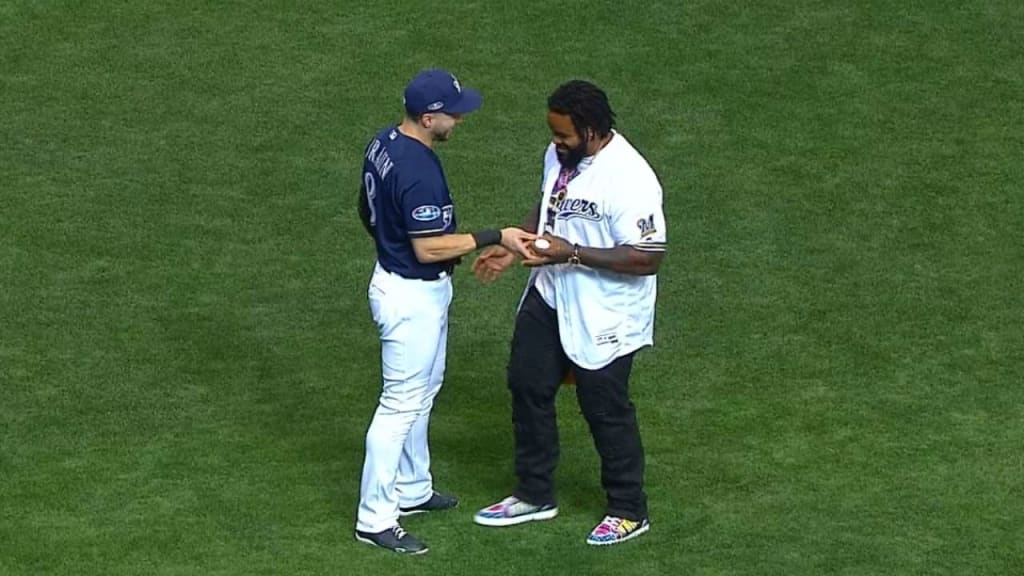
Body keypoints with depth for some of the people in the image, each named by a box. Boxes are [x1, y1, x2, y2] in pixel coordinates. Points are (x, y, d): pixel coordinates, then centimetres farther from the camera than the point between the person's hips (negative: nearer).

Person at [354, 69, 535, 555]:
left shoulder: (383, 144, 1)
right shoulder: (419, 171, -29)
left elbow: (367, 212, 13)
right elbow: (429, 247, -28)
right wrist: (495, 238, -24)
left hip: (394, 275, 10)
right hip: (413, 296, -10)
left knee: (422, 392, 24)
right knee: (401, 404, -1)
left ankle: (411, 490, 38)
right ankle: (375, 519, 6)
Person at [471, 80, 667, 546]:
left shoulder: (629, 180, -30)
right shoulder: (560, 155, -3)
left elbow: (648, 258, -30)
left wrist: (572, 253, -31)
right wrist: (514, 248, 0)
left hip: (602, 319, -9)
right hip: (549, 298, 9)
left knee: (605, 409, 6)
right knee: (527, 385, 17)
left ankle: (629, 511, 26)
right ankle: (534, 495, 35)